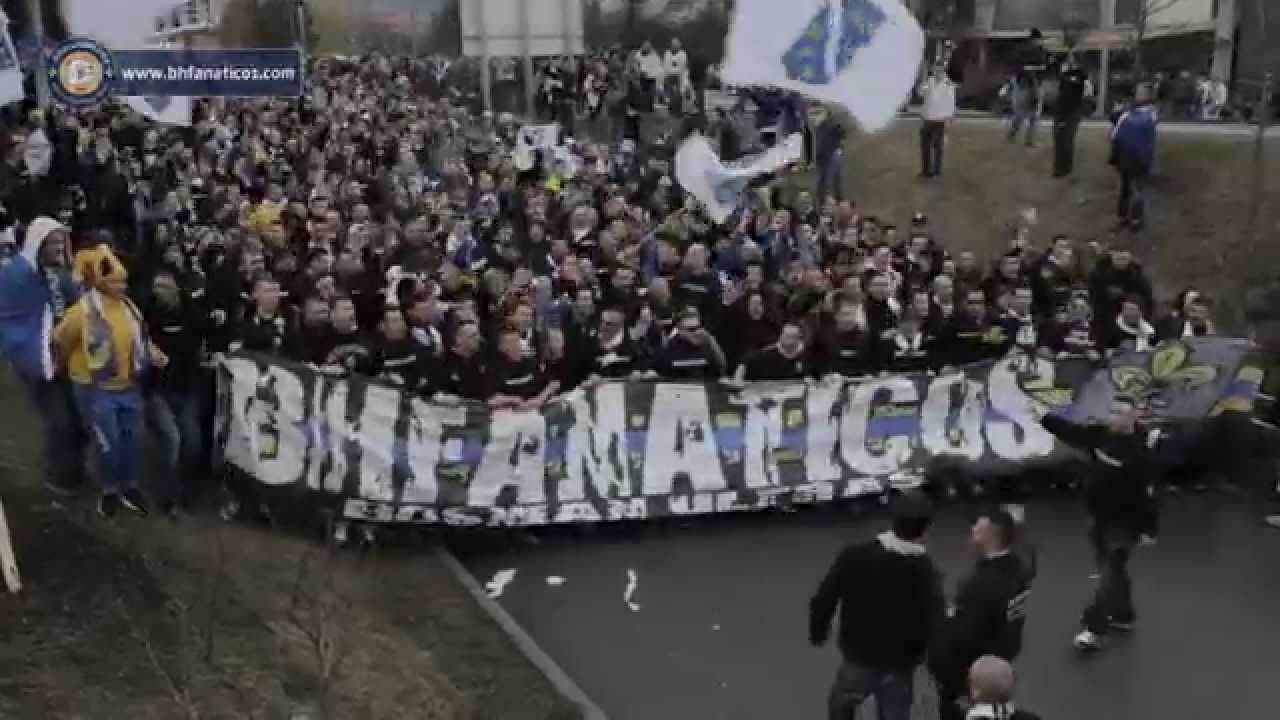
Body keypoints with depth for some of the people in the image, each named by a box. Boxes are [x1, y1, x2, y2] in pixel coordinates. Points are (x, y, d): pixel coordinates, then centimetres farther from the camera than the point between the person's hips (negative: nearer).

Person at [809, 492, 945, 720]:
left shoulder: (854, 555, -16)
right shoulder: (926, 572, -19)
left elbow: (823, 600, -12)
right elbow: (933, 627, -22)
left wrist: (818, 633, 7)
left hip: (859, 659, 1)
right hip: (900, 666, 0)